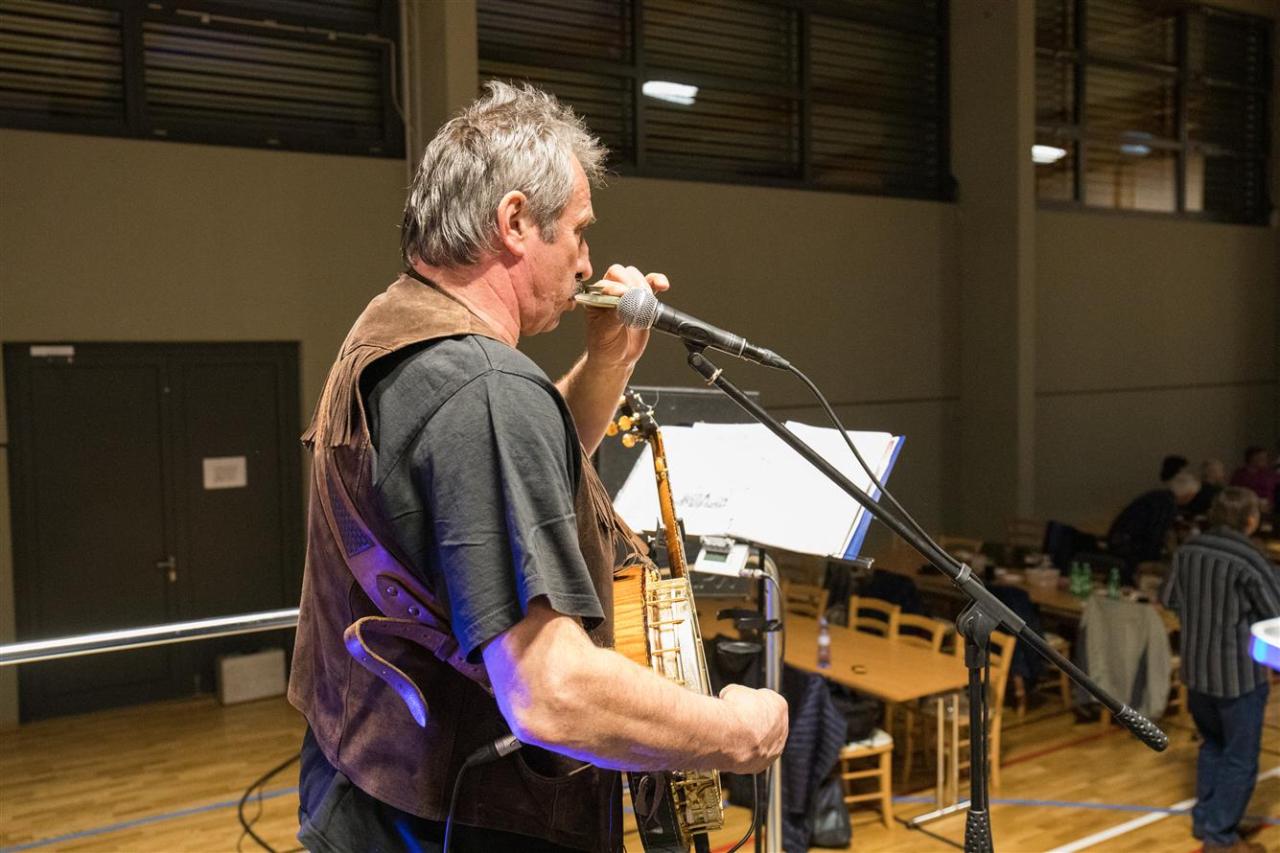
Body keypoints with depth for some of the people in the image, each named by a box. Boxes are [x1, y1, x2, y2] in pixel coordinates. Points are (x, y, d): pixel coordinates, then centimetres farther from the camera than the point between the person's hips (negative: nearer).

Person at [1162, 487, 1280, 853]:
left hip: (1196, 668, 6)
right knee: (1240, 757, 8)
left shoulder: (1188, 550, 0)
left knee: (1212, 745, 23)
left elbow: (1168, 598, 11)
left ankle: (1204, 819, 32)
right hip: (1239, 672, -6)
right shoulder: (1249, 561, -21)